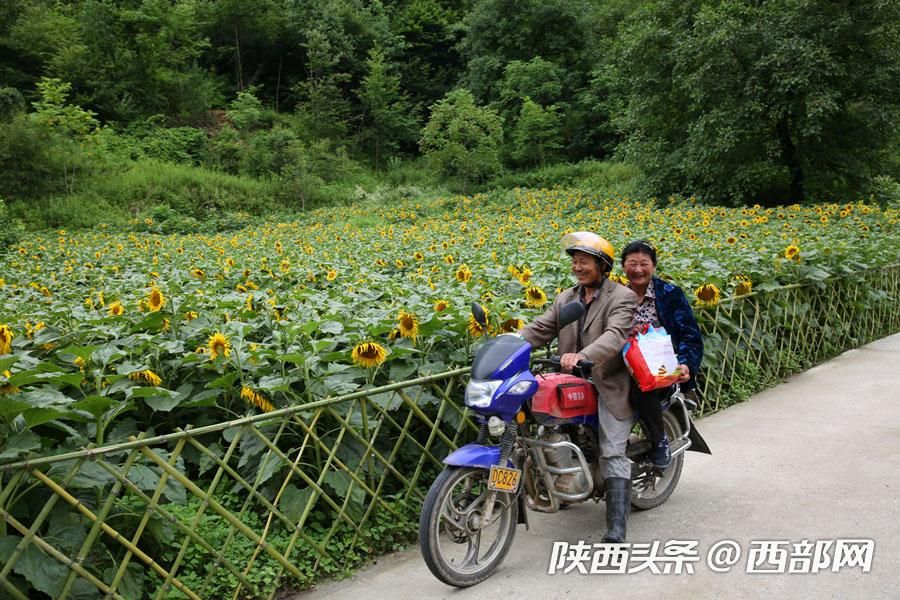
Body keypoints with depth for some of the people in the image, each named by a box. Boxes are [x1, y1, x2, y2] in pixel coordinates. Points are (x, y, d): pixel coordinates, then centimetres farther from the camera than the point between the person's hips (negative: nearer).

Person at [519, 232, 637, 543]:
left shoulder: (621, 298, -7)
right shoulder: (565, 299, 16)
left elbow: (616, 335, -24)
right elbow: (540, 329, 7)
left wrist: (582, 355, -43)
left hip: (609, 386, -6)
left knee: (613, 453, -12)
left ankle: (616, 527, -16)